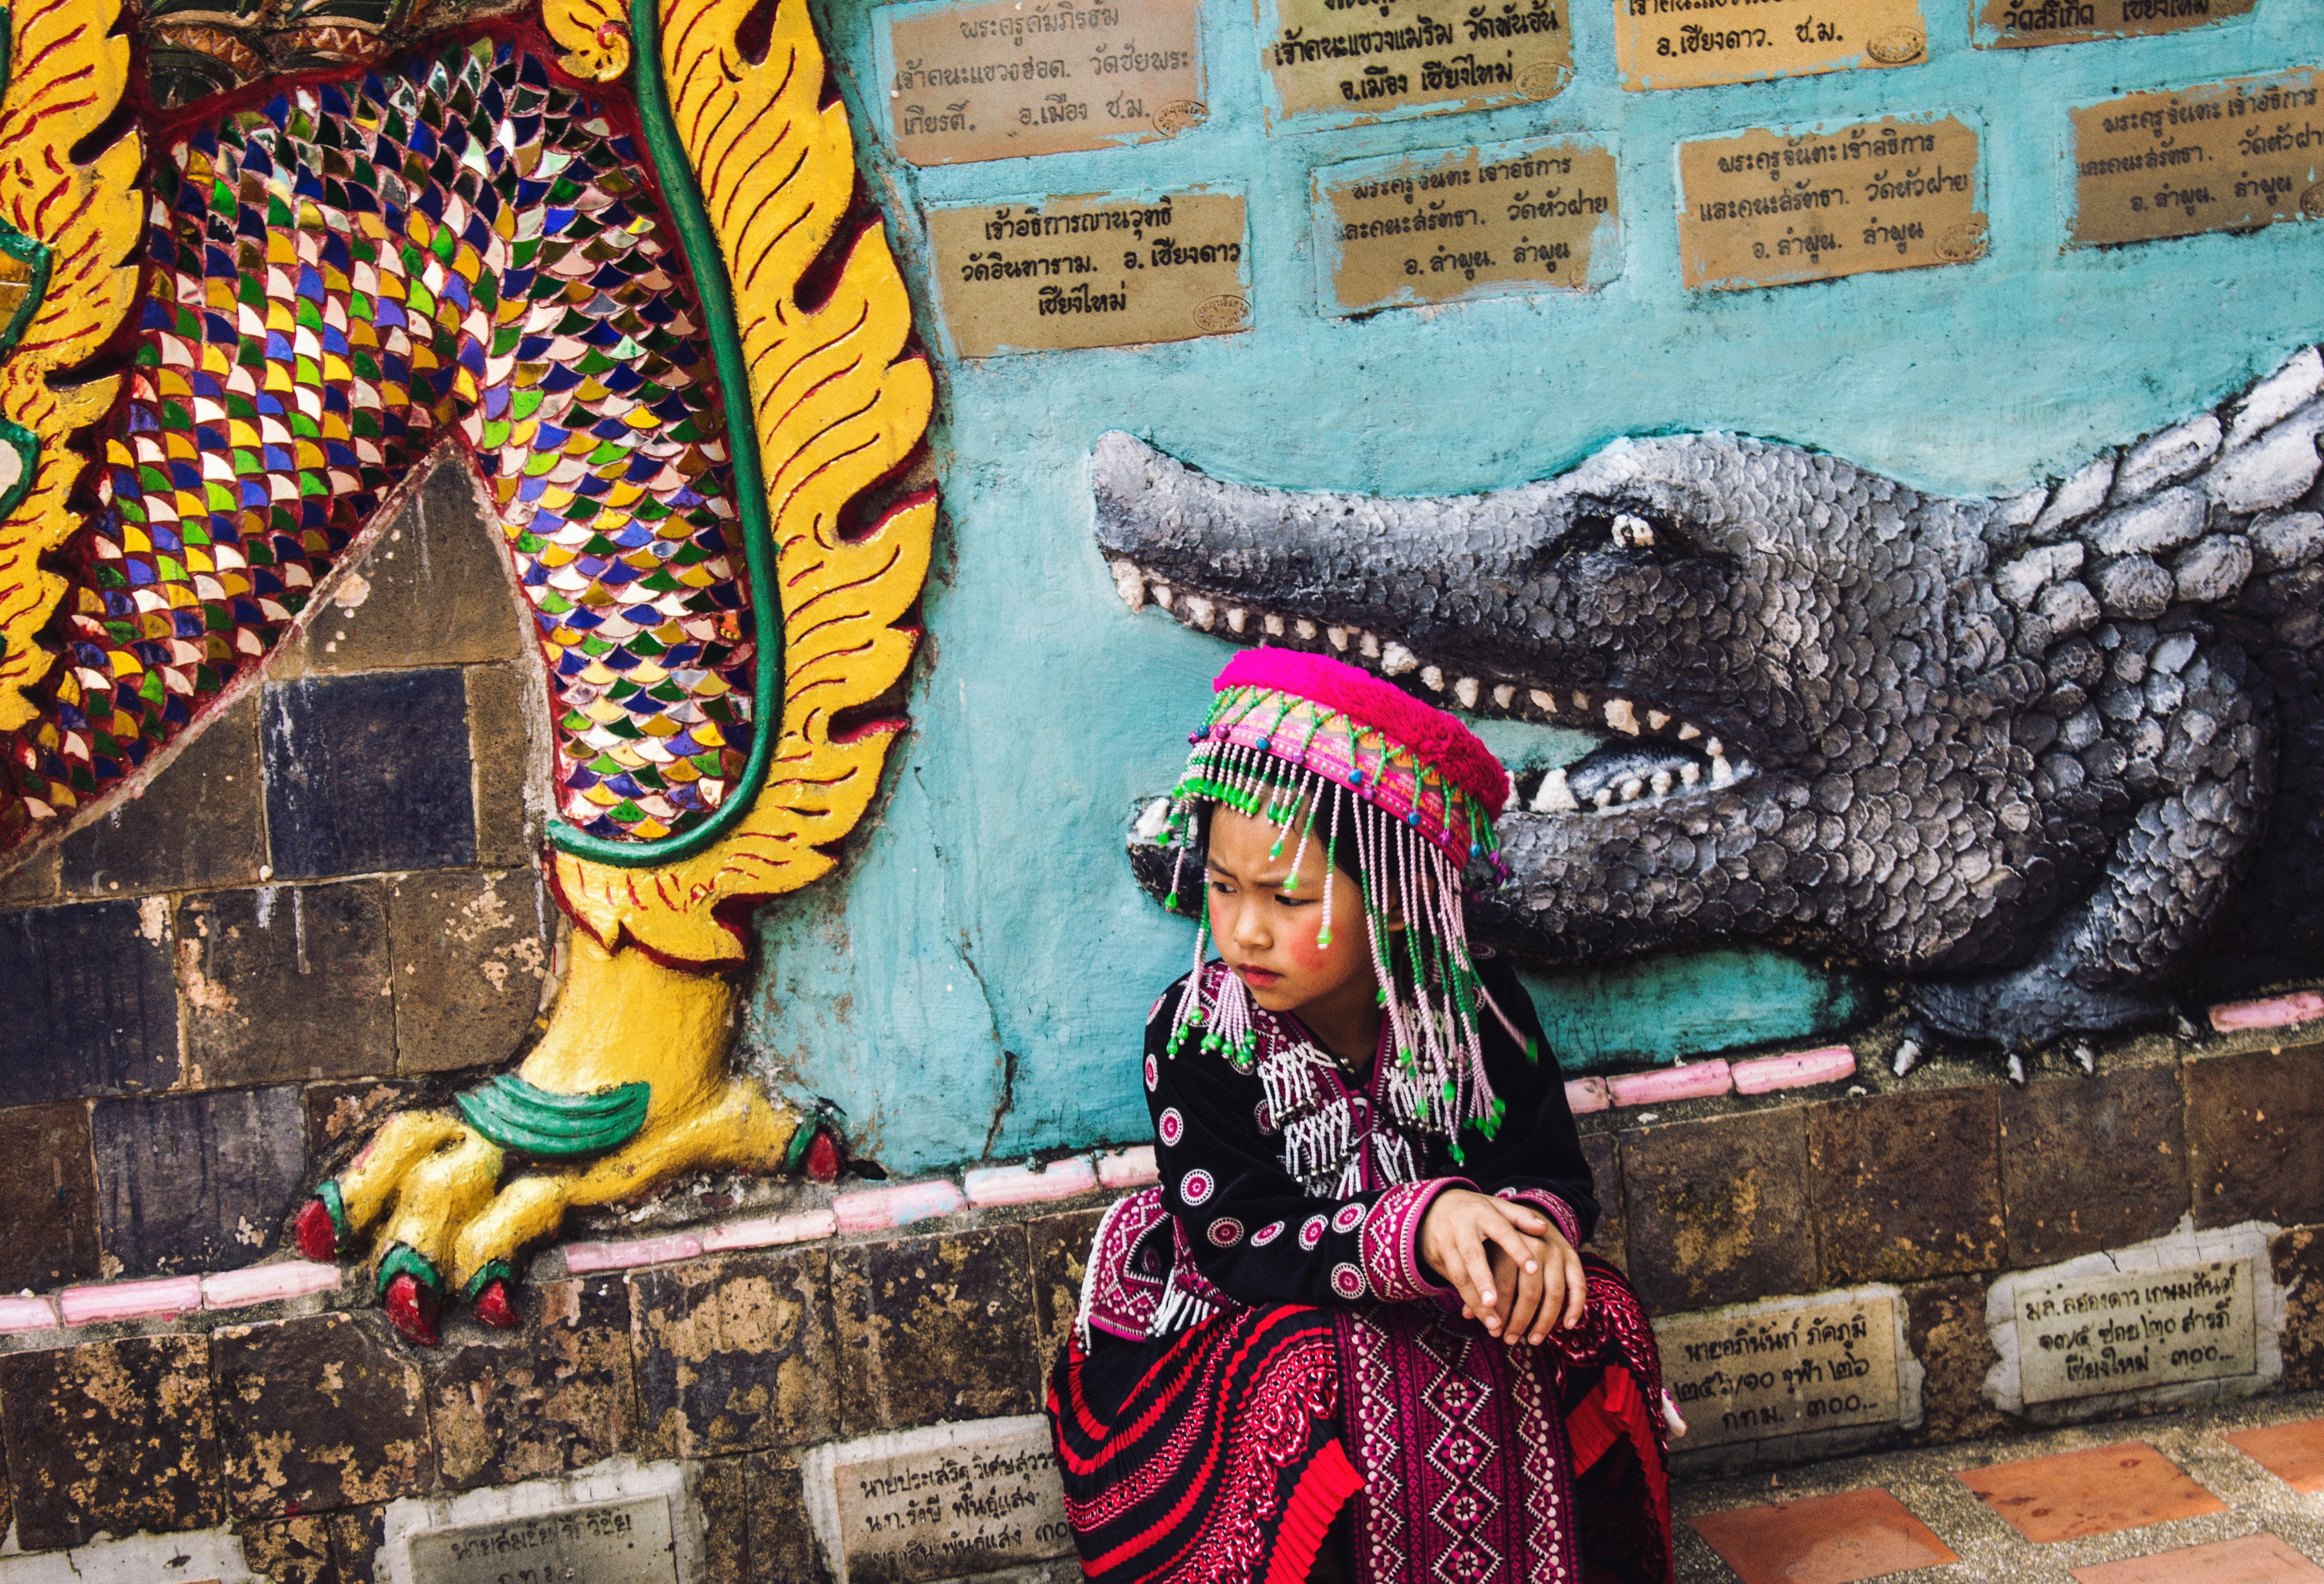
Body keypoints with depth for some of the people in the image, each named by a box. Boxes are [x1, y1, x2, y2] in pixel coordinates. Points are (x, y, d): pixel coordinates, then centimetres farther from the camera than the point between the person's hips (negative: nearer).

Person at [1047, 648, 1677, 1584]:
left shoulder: (1475, 1006, -8)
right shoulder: (1195, 1034, -16)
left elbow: (1555, 1173, -5)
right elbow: (1242, 1249, -22)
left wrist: (1532, 1228, -32)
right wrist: (1417, 1227, -38)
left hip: (1435, 1313, 3)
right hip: (1244, 1335, -3)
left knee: (1593, 1312, -19)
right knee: (1314, 1367, -34)